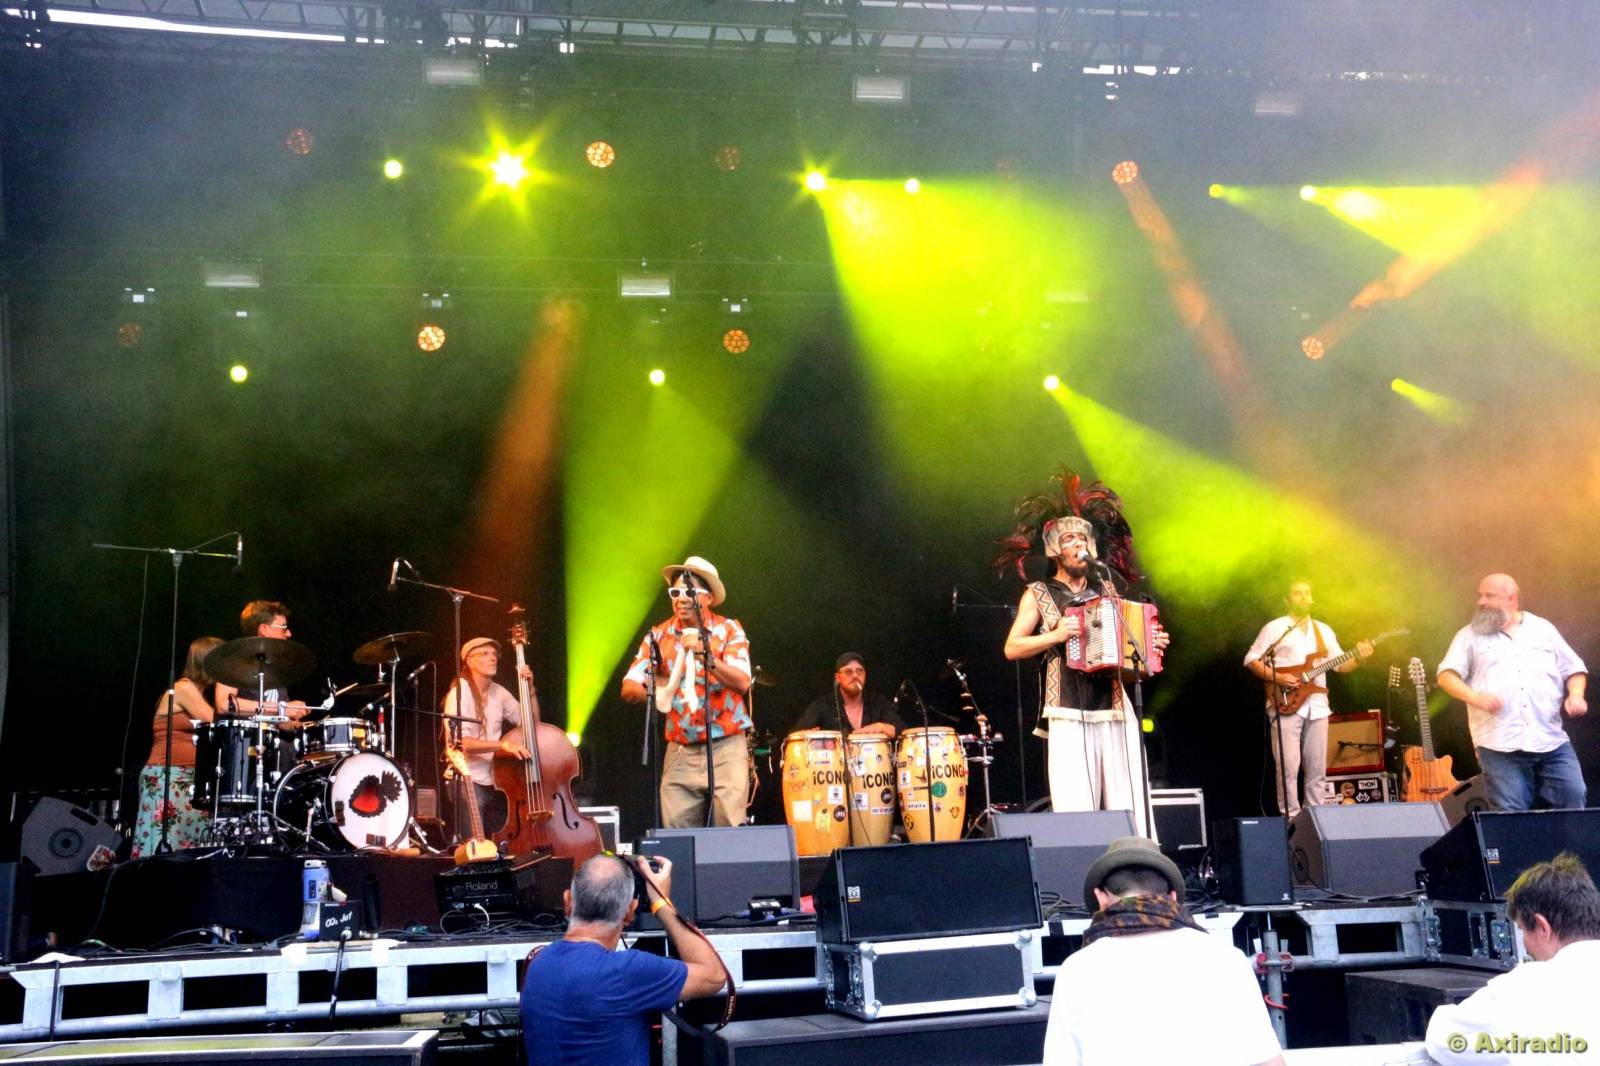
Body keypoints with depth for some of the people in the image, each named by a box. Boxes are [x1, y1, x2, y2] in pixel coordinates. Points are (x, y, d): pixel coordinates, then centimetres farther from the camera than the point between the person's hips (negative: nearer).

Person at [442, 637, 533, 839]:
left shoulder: (498, 692, 8)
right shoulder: (460, 694, -12)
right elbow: (460, 741, -23)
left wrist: (530, 689, 0)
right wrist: (502, 744, -32)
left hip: (495, 782, 6)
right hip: (468, 782, -6)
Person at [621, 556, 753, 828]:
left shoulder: (729, 630, -1)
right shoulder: (659, 635, 6)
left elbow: (742, 683, -14)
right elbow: (628, 689, 0)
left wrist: (705, 655, -26)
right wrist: (650, 690, -22)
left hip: (726, 746, -2)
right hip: (680, 750, 2)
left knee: (731, 831, -10)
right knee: (675, 832, -3)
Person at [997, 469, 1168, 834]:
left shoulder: (1107, 587, 19)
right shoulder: (1039, 594, 8)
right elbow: (1012, 648, 0)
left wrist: (1149, 644, 7)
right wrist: (1056, 635, -13)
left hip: (1115, 709, 4)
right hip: (1068, 716, -4)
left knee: (1130, 804, -3)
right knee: (1076, 808, -12)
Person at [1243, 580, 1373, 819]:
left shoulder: (1324, 630, 16)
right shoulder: (1274, 628, 1)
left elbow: (1340, 665, 14)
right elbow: (1250, 659, -2)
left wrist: (1359, 659, -6)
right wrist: (1277, 678, -14)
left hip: (1317, 706, 5)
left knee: (1317, 768, 6)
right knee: (1288, 766, -9)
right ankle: (1290, 818, -3)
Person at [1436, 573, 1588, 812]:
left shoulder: (1543, 629, 16)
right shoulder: (1470, 635, 10)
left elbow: (1573, 668, 19)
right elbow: (1446, 675, 0)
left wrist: (1576, 695, -2)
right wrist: (1474, 696, -18)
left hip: (1552, 740, 2)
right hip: (1499, 744, -2)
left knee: (1574, 801, -3)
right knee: (1510, 816, -4)